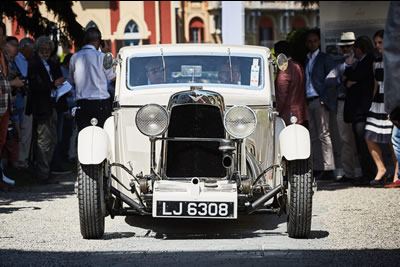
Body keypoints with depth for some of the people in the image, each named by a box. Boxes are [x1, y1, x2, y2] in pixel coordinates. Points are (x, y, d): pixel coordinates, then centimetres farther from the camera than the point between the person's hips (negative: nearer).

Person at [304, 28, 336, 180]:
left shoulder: (325, 58, 1)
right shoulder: (306, 60, 19)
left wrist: (325, 99, -14)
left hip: (320, 101, -7)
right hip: (309, 102, 7)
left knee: (323, 135, -9)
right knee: (313, 137, 5)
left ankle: (328, 170, -10)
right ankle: (318, 169, 8)